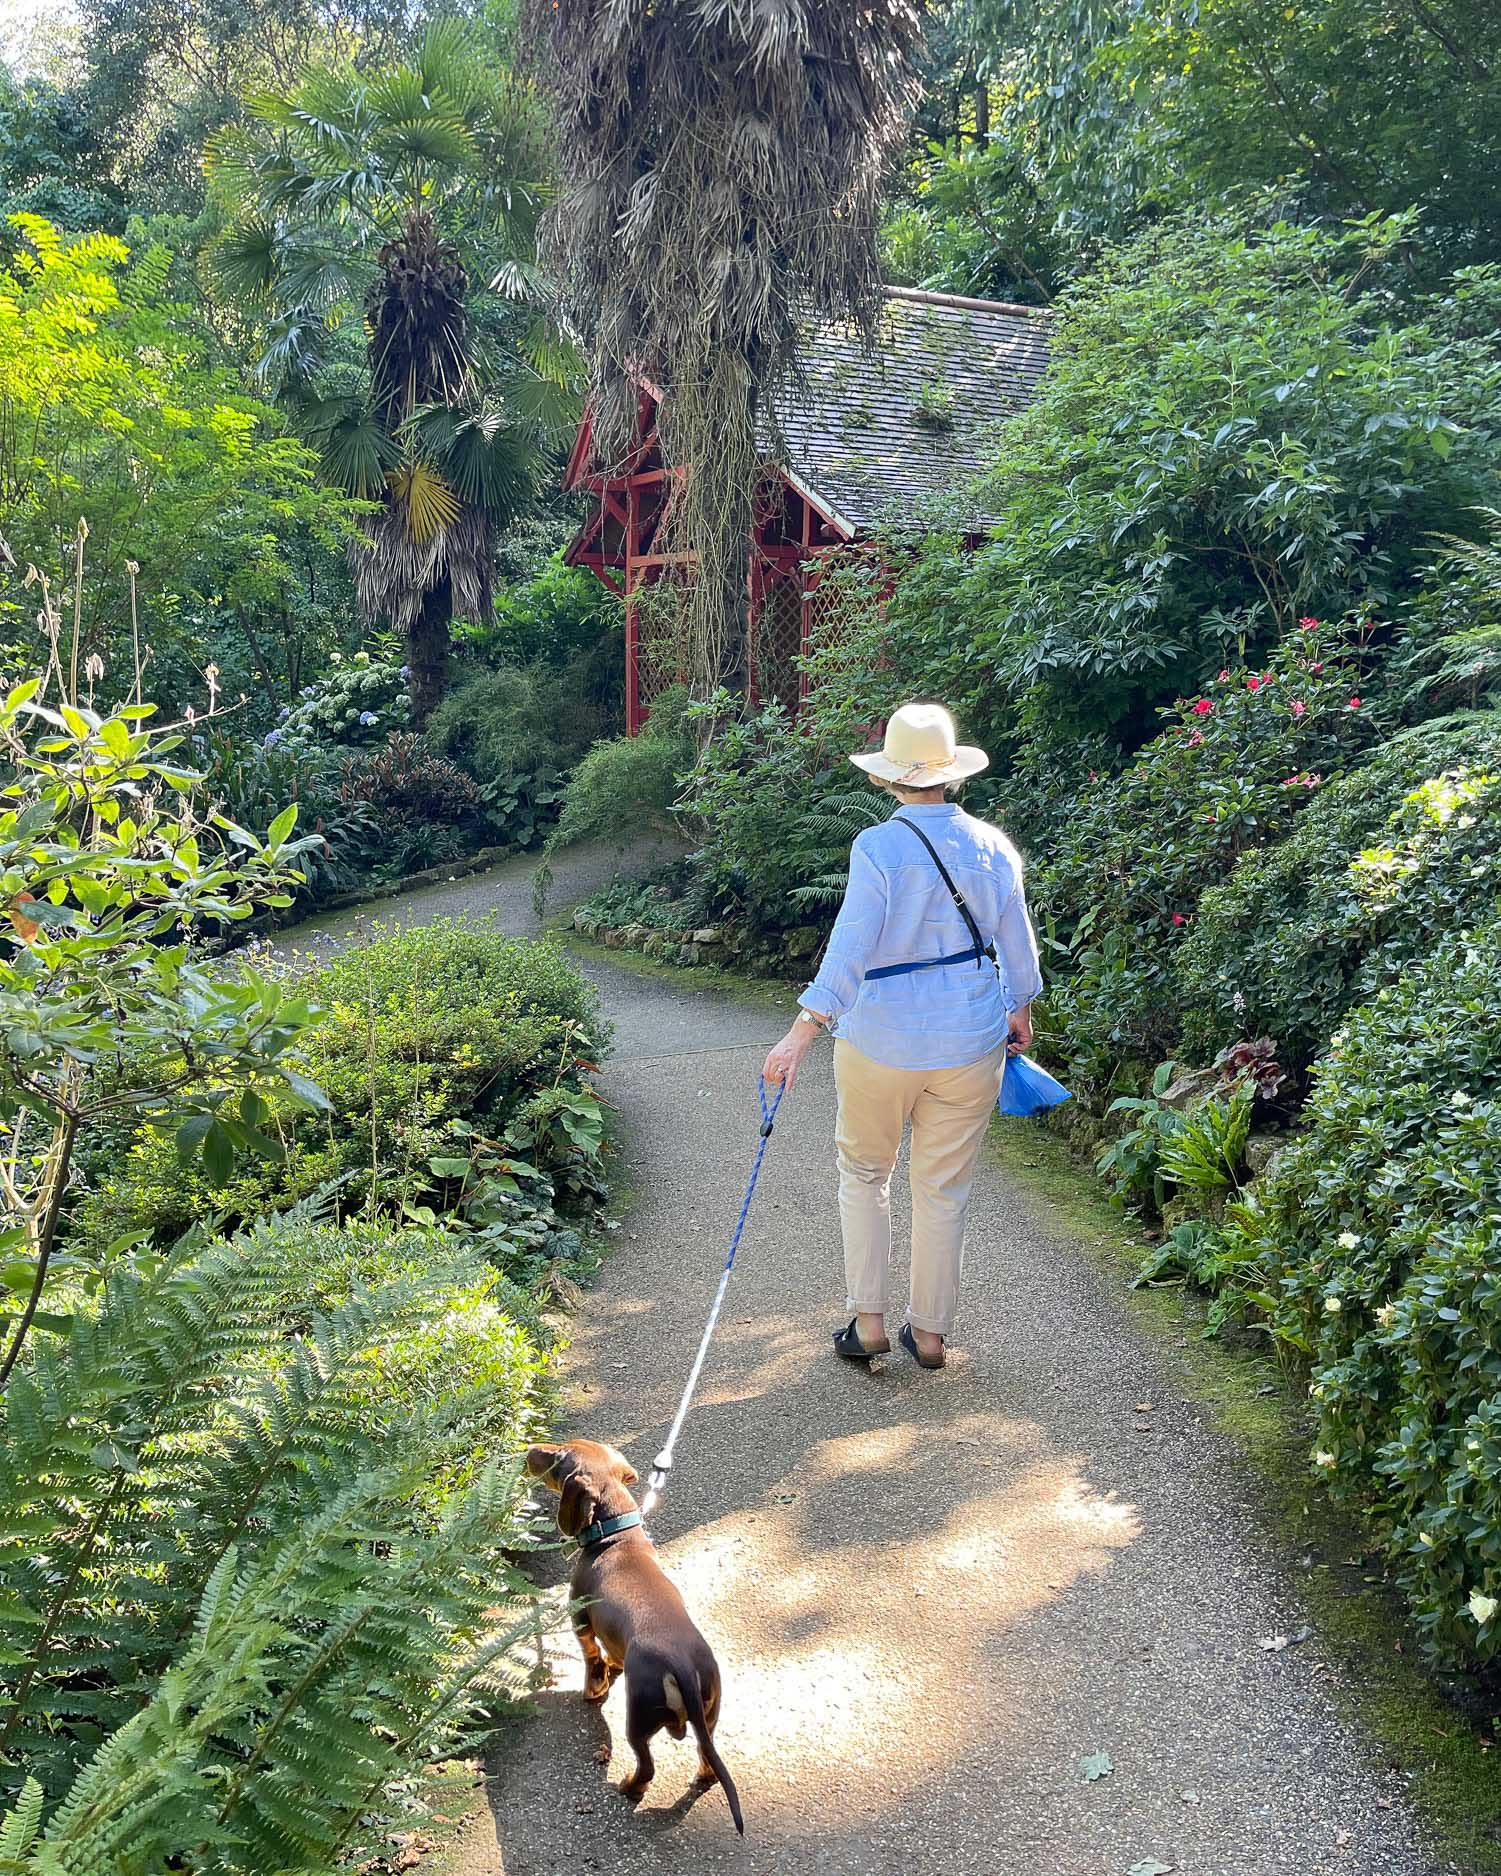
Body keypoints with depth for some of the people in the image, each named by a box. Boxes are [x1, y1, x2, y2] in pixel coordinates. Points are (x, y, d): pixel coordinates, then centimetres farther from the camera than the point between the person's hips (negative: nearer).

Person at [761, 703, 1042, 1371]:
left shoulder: (878, 848, -15)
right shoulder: (992, 845, -2)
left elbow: (849, 949, -21)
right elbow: (1016, 942, 7)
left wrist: (803, 1032, -20)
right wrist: (1018, 1008, 24)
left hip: (881, 1041, -3)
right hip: (970, 1041, 3)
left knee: (864, 1172, 17)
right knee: (943, 1189, 13)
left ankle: (868, 1321, 17)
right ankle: (931, 1332, 22)